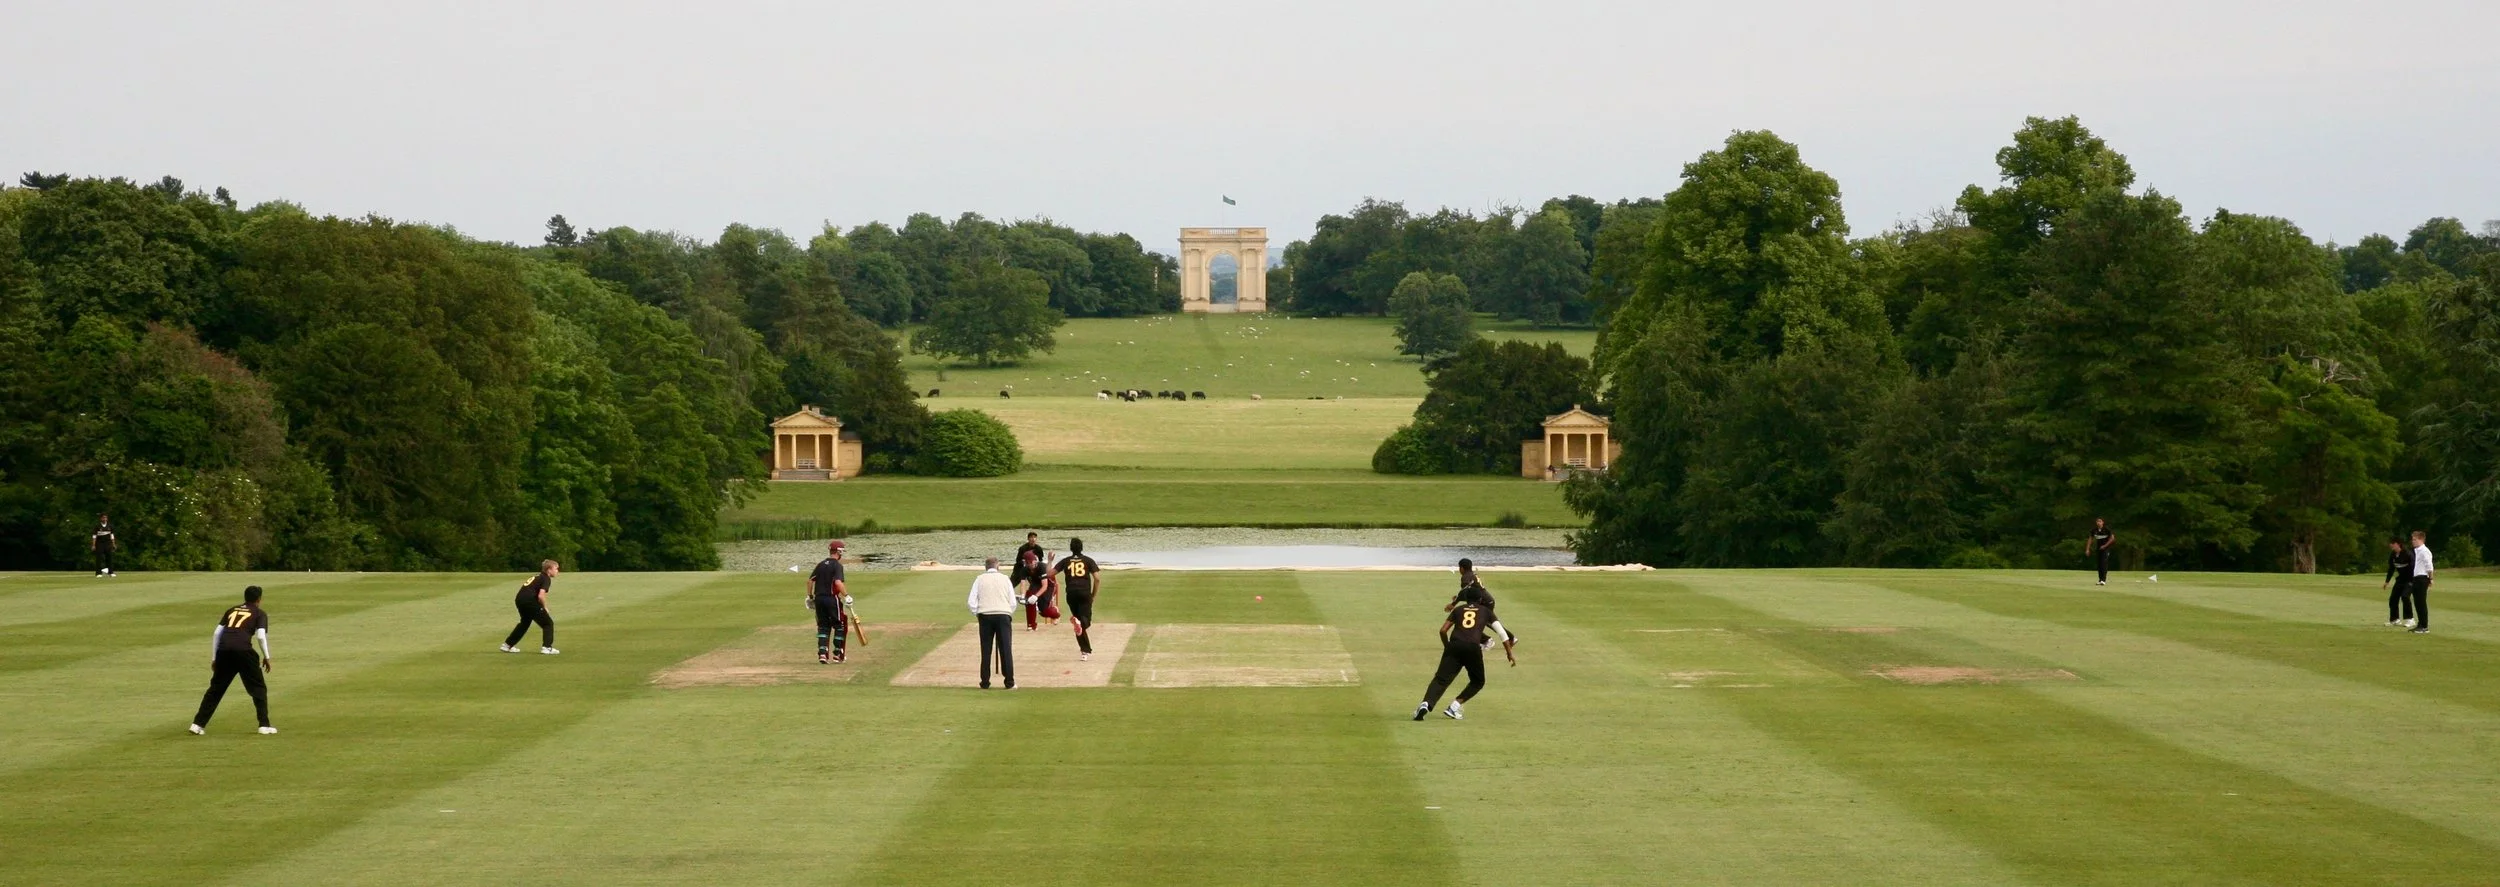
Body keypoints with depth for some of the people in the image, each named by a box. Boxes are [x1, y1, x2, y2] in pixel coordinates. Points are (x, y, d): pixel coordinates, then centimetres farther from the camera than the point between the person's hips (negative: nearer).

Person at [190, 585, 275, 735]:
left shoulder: (232, 610, 26)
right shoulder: (260, 613, 14)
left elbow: (216, 633, 18)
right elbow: (261, 636, -1)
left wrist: (215, 658, 22)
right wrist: (266, 657, 10)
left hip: (223, 650, 4)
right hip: (243, 650, -4)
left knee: (216, 688, 12)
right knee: (258, 688, 8)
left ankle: (198, 724, 7)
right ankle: (264, 725, 3)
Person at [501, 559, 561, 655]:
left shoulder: (538, 576, 24)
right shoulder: (546, 579, -3)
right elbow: (541, 596, -16)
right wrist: (544, 607, 1)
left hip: (519, 599, 9)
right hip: (529, 601, -9)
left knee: (525, 622, 31)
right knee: (548, 623, 2)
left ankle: (507, 645, 36)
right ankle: (547, 647, -8)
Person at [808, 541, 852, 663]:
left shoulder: (820, 565, 11)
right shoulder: (837, 565, -9)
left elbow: (810, 580, 10)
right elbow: (837, 582, -23)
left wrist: (810, 597, 19)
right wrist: (846, 596, -21)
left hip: (819, 598, 6)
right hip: (832, 598, -6)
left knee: (823, 627, 12)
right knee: (840, 626, 8)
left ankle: (822, 653, 0)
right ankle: (837, 654, 8)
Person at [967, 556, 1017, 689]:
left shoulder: (980, 579, 6)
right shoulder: (1004, 579, 7)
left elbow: (971, 601, 0)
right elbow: (1013, 602, 5)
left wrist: (976, 614, 12)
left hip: (985, 615, 0)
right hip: (1004, 615, 0)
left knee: (986, 650, 6)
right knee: (1006, 649, 1)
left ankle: (985, 682, 5)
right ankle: (1010, 682, -2)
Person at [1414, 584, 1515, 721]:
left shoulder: (1458, 609, 23)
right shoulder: (1486, 611, 21)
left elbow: (1443, 630, 15)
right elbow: (1502, 632, 15)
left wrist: (1447, 647, 30)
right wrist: (1509, 654, 20)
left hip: (1454, 645, 1)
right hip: (1473, 648, -1)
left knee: (1441, 679, -6)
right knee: (1478, 682, 20)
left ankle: (1426, 704, -32)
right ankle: (1454, 707, 5)